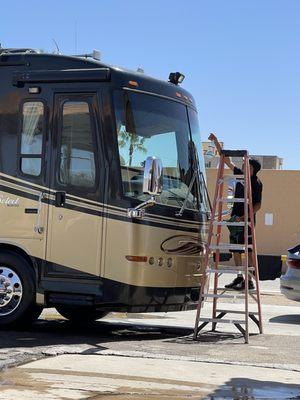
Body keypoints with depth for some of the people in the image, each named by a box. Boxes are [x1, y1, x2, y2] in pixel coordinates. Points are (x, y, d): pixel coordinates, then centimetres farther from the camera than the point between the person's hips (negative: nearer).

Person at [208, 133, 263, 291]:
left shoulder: (256, 183, -9)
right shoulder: (240, 175, 10)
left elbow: (258, 205, -13)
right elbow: (226, 159, 14)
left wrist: (244, 217, -23)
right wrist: (215, 141, 12)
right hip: (236, 218, 8)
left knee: (248, 250, -7)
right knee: (235, 249, 11)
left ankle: (249, 281, -4)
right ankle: (239, 278, 20)